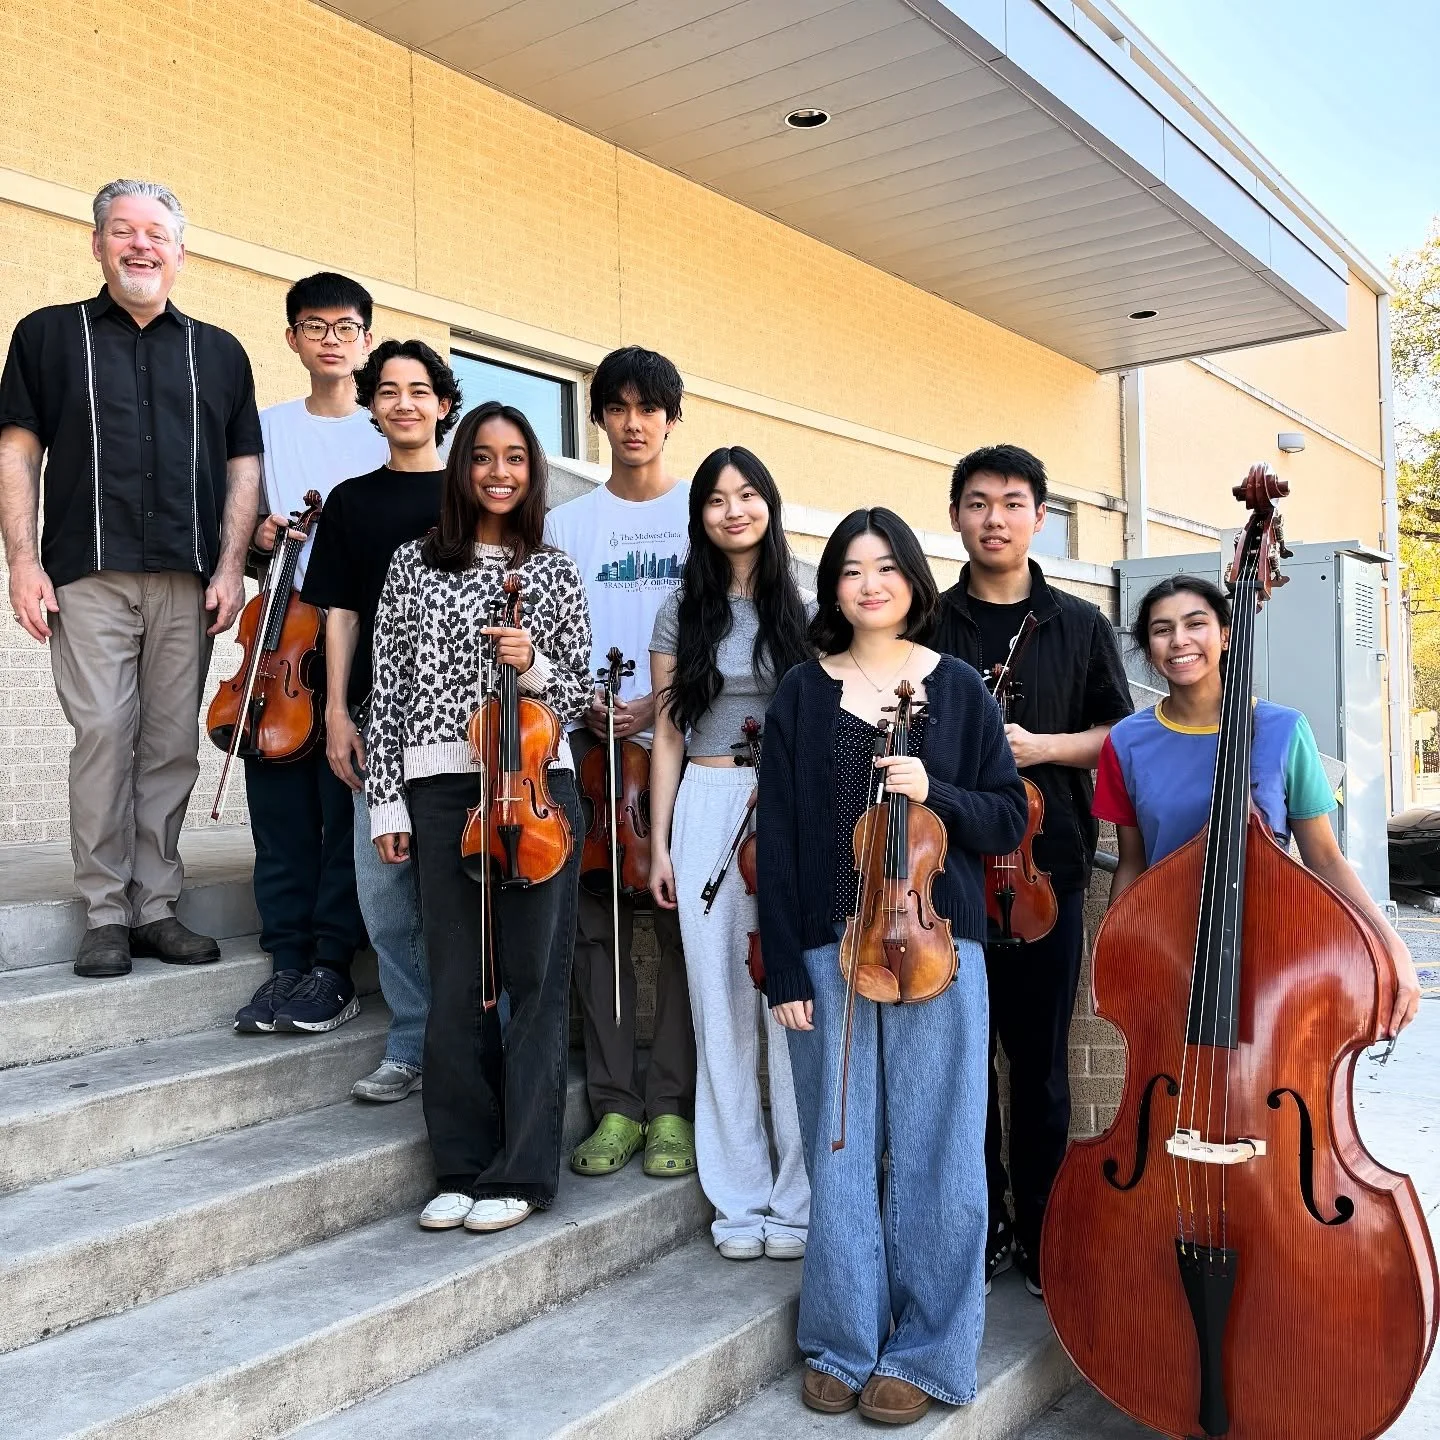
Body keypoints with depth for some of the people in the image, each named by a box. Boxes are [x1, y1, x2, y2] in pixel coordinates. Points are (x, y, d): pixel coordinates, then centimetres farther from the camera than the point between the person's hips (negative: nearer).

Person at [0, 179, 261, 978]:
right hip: (89, 576, -2)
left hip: (188, 583, 2)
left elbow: (243, 466, 12)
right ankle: (105, 915, 1)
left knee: (172, 745, 2)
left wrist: (230, 568, 1)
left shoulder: (219, 352, 16)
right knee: (103, 736, -7)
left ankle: (156, 907, 10)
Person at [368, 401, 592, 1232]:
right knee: (458, 983, 5)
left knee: (536, 978, 1)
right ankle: (464, 1167, 18)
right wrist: (387, 800, 3)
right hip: (441, 789, 1)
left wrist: (533, 664, -12)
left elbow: (579, 696, 8)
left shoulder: (554, 570, 8)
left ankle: (521, 1172, 11)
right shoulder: (415, 563, 9)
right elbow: (389, 688, 7)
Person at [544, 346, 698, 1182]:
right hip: (591, 745, 3)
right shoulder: (568, 524, 13)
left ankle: (673, 1104, 9)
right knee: (599, 926, 3)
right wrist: (585, 704, -7)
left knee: (681, 925, -1)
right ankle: (616, 1103, 13)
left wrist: (658, 705, -12)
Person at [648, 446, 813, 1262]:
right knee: (722, 1005, 4)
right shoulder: (683, 612, 10)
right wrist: (659, 842, 4)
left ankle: (799, 1199, 11)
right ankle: (742, 1199, 17)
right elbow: (668, 735, 9)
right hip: (707, 812, 1)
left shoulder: (805, 611, 7)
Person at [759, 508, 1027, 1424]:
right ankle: (844, 1343, 25)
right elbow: (779, 839, 1)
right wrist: (785, 971, -3)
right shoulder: (802, 695, 5)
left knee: (934, 1154, 4)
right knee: (840, 1152, 8)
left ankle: (927, 1353, 20)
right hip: (830, 953, 1)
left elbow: (1010, 819, 5)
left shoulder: (957, 688, 5)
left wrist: (934, 792, -15)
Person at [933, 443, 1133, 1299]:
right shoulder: (924, 625, 6)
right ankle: (979, 1227, 20)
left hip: (1046, 868, 0)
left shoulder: (1081, 626, 8)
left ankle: (1041, 1232, 21)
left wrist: (1043, 747, -9)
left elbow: (1120, 737, 7)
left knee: (1040, 1059, 7)